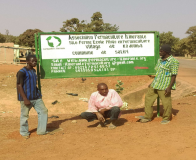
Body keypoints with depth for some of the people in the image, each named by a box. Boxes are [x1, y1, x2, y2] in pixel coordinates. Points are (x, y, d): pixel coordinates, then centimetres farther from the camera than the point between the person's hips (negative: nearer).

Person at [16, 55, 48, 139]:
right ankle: (24, 132, 24)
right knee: (25, 115, 5)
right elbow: (19, 86, -16)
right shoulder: (22, 72, -14)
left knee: (43, 111, 6)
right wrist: (25, 99, -20)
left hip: (36, 97, 8)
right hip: (26, 98, -8)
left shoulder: (33, 70, 12)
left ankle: (41, 131, 16)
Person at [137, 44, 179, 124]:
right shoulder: (160, 60, 13)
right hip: (155, 84, 8)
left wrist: (169, 87, -20)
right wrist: (152, 83, 20)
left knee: (166, 102, 0)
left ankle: (166, 118, 20)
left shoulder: (173, 61, -11)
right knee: (148, 98, 10)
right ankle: (147, 117, 21)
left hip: (164, 86, -8)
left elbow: (174, 76, -14)